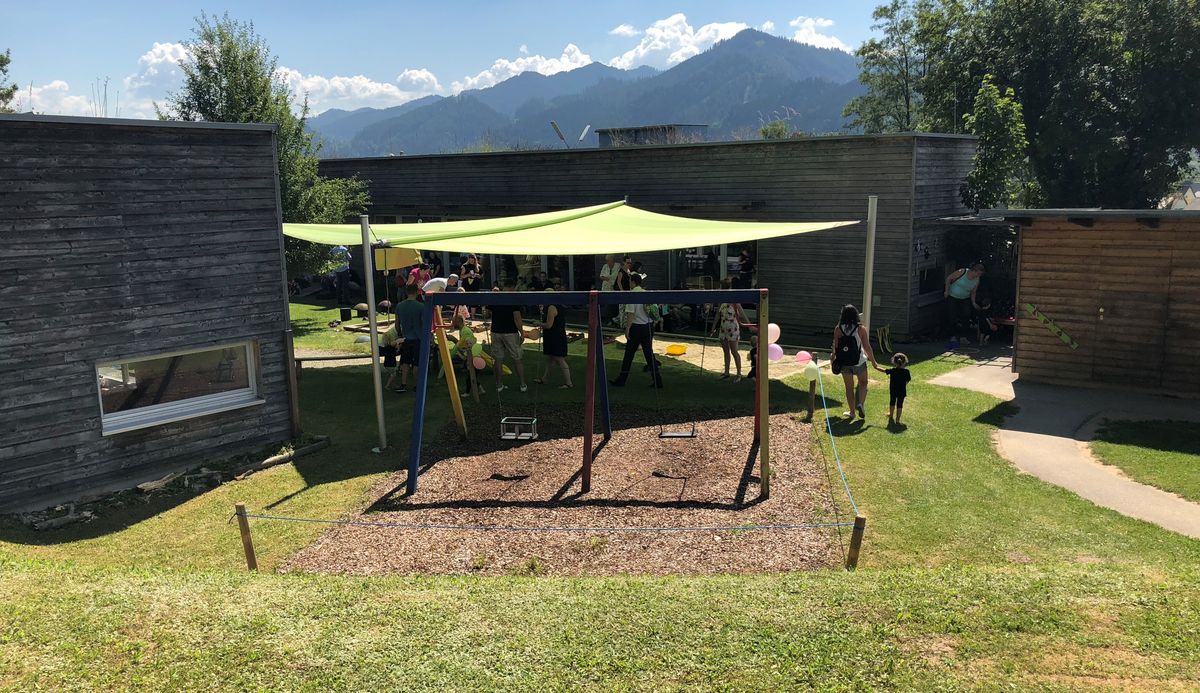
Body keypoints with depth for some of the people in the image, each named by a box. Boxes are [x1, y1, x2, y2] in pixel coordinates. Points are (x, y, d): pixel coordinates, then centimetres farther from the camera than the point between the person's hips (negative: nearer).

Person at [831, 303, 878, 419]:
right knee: (863, 383, 20)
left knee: (849, 387, 13)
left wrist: (834, 358, 11)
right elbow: (867, 347, -8)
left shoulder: (838, 329, -7)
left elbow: (835, 346, -4)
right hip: (859, 361, -1)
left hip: (844, 362, 1)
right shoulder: (861, 328, -9)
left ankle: (852, 412, 19)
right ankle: (861, 403, 0)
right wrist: (873, 362, 2)